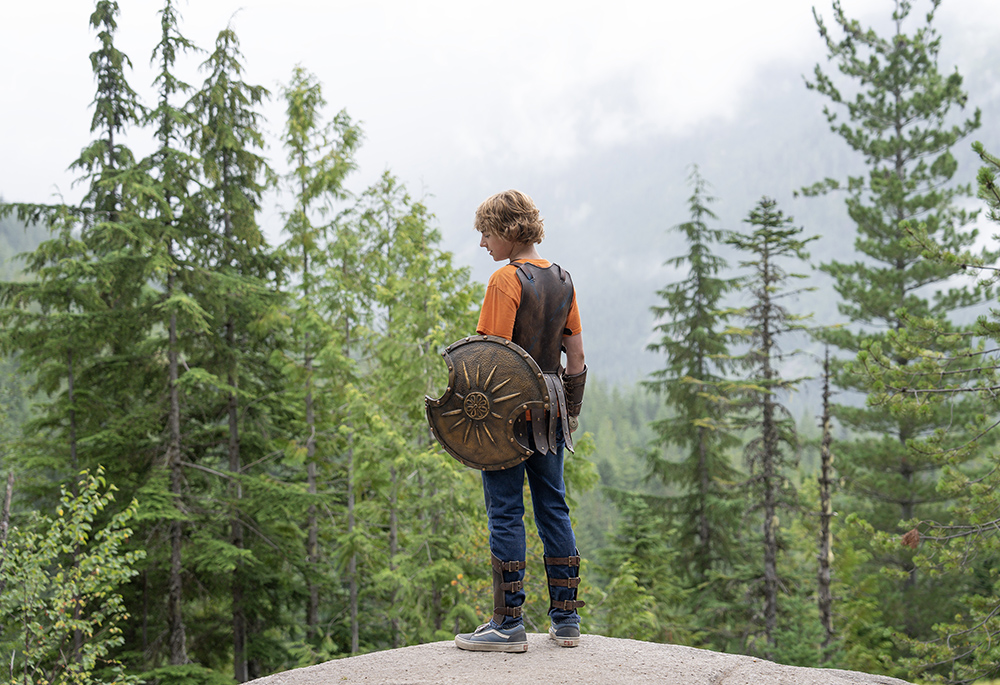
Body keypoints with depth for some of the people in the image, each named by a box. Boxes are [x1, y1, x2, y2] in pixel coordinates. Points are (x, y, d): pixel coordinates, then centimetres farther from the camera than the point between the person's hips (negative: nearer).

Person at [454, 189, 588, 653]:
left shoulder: (505, 280, -12)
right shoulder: (561, 279, 10)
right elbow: (576, 357, 12)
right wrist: (571, 410, 19)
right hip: (549, 413, 7)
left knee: (505, 514, -2)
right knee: (553, 508, 11)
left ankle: (509, 624, 1)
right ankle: (566, 619, 16)